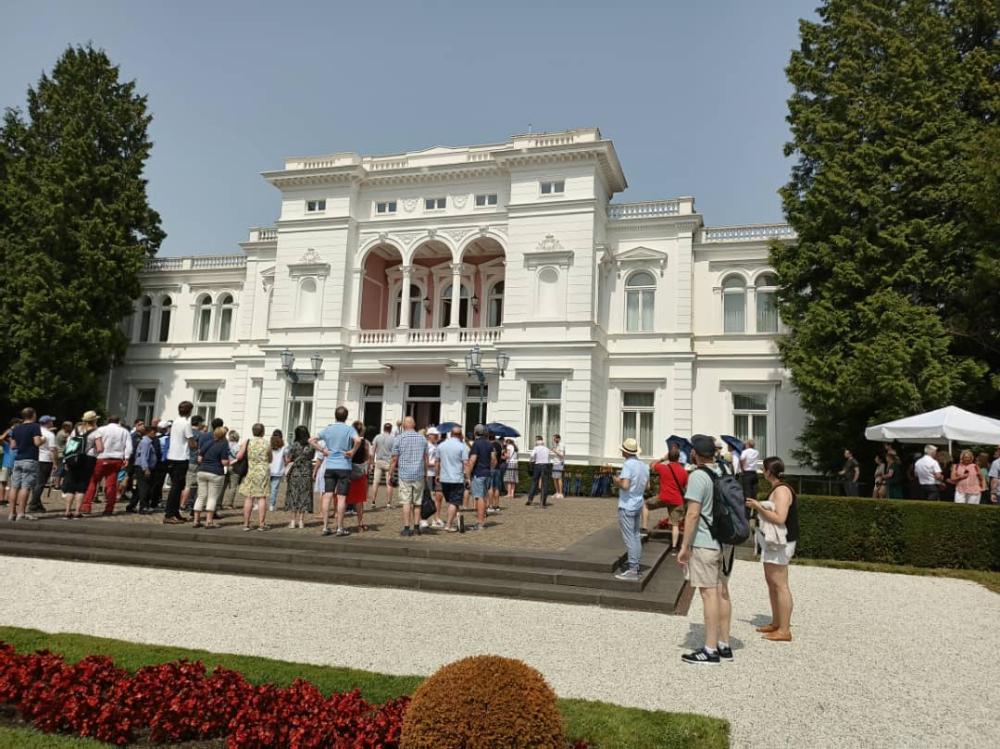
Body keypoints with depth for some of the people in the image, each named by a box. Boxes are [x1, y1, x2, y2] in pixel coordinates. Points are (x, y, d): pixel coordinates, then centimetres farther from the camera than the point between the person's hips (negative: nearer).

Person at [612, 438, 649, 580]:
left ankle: (632, 570, -2)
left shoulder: (628, 464, -18)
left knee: (629, 538, -4)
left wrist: (617, 481, -8)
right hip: (638, 505, 8)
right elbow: (646, 486, 15)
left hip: (626, 506, -8)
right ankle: (636, 567, 21)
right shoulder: (643, 466, 8)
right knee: (636, 536, 15)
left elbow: (625, 485, -26)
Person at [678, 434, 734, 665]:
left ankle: (710, 650, -1)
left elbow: (693, 514, -19)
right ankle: (724, 645, 19)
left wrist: (684, 546, -15)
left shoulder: (698, 476, -15)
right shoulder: (723, 473, 10)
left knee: (709, 593, -5)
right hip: (724, 541, 8)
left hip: (704, 543, -8)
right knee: (722, 592, 12)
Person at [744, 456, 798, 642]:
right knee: (771, 582, 16)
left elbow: (780, 518, -26)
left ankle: (784, 630, -4)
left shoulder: (781, 490, -16)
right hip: (772, 542, 11)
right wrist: (759, 507, 11)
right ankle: (776, 622, 26)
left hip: (779, 543, -11)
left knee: (780, 585, -7)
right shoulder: (776, 489, 15)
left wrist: (758, 507, -19)